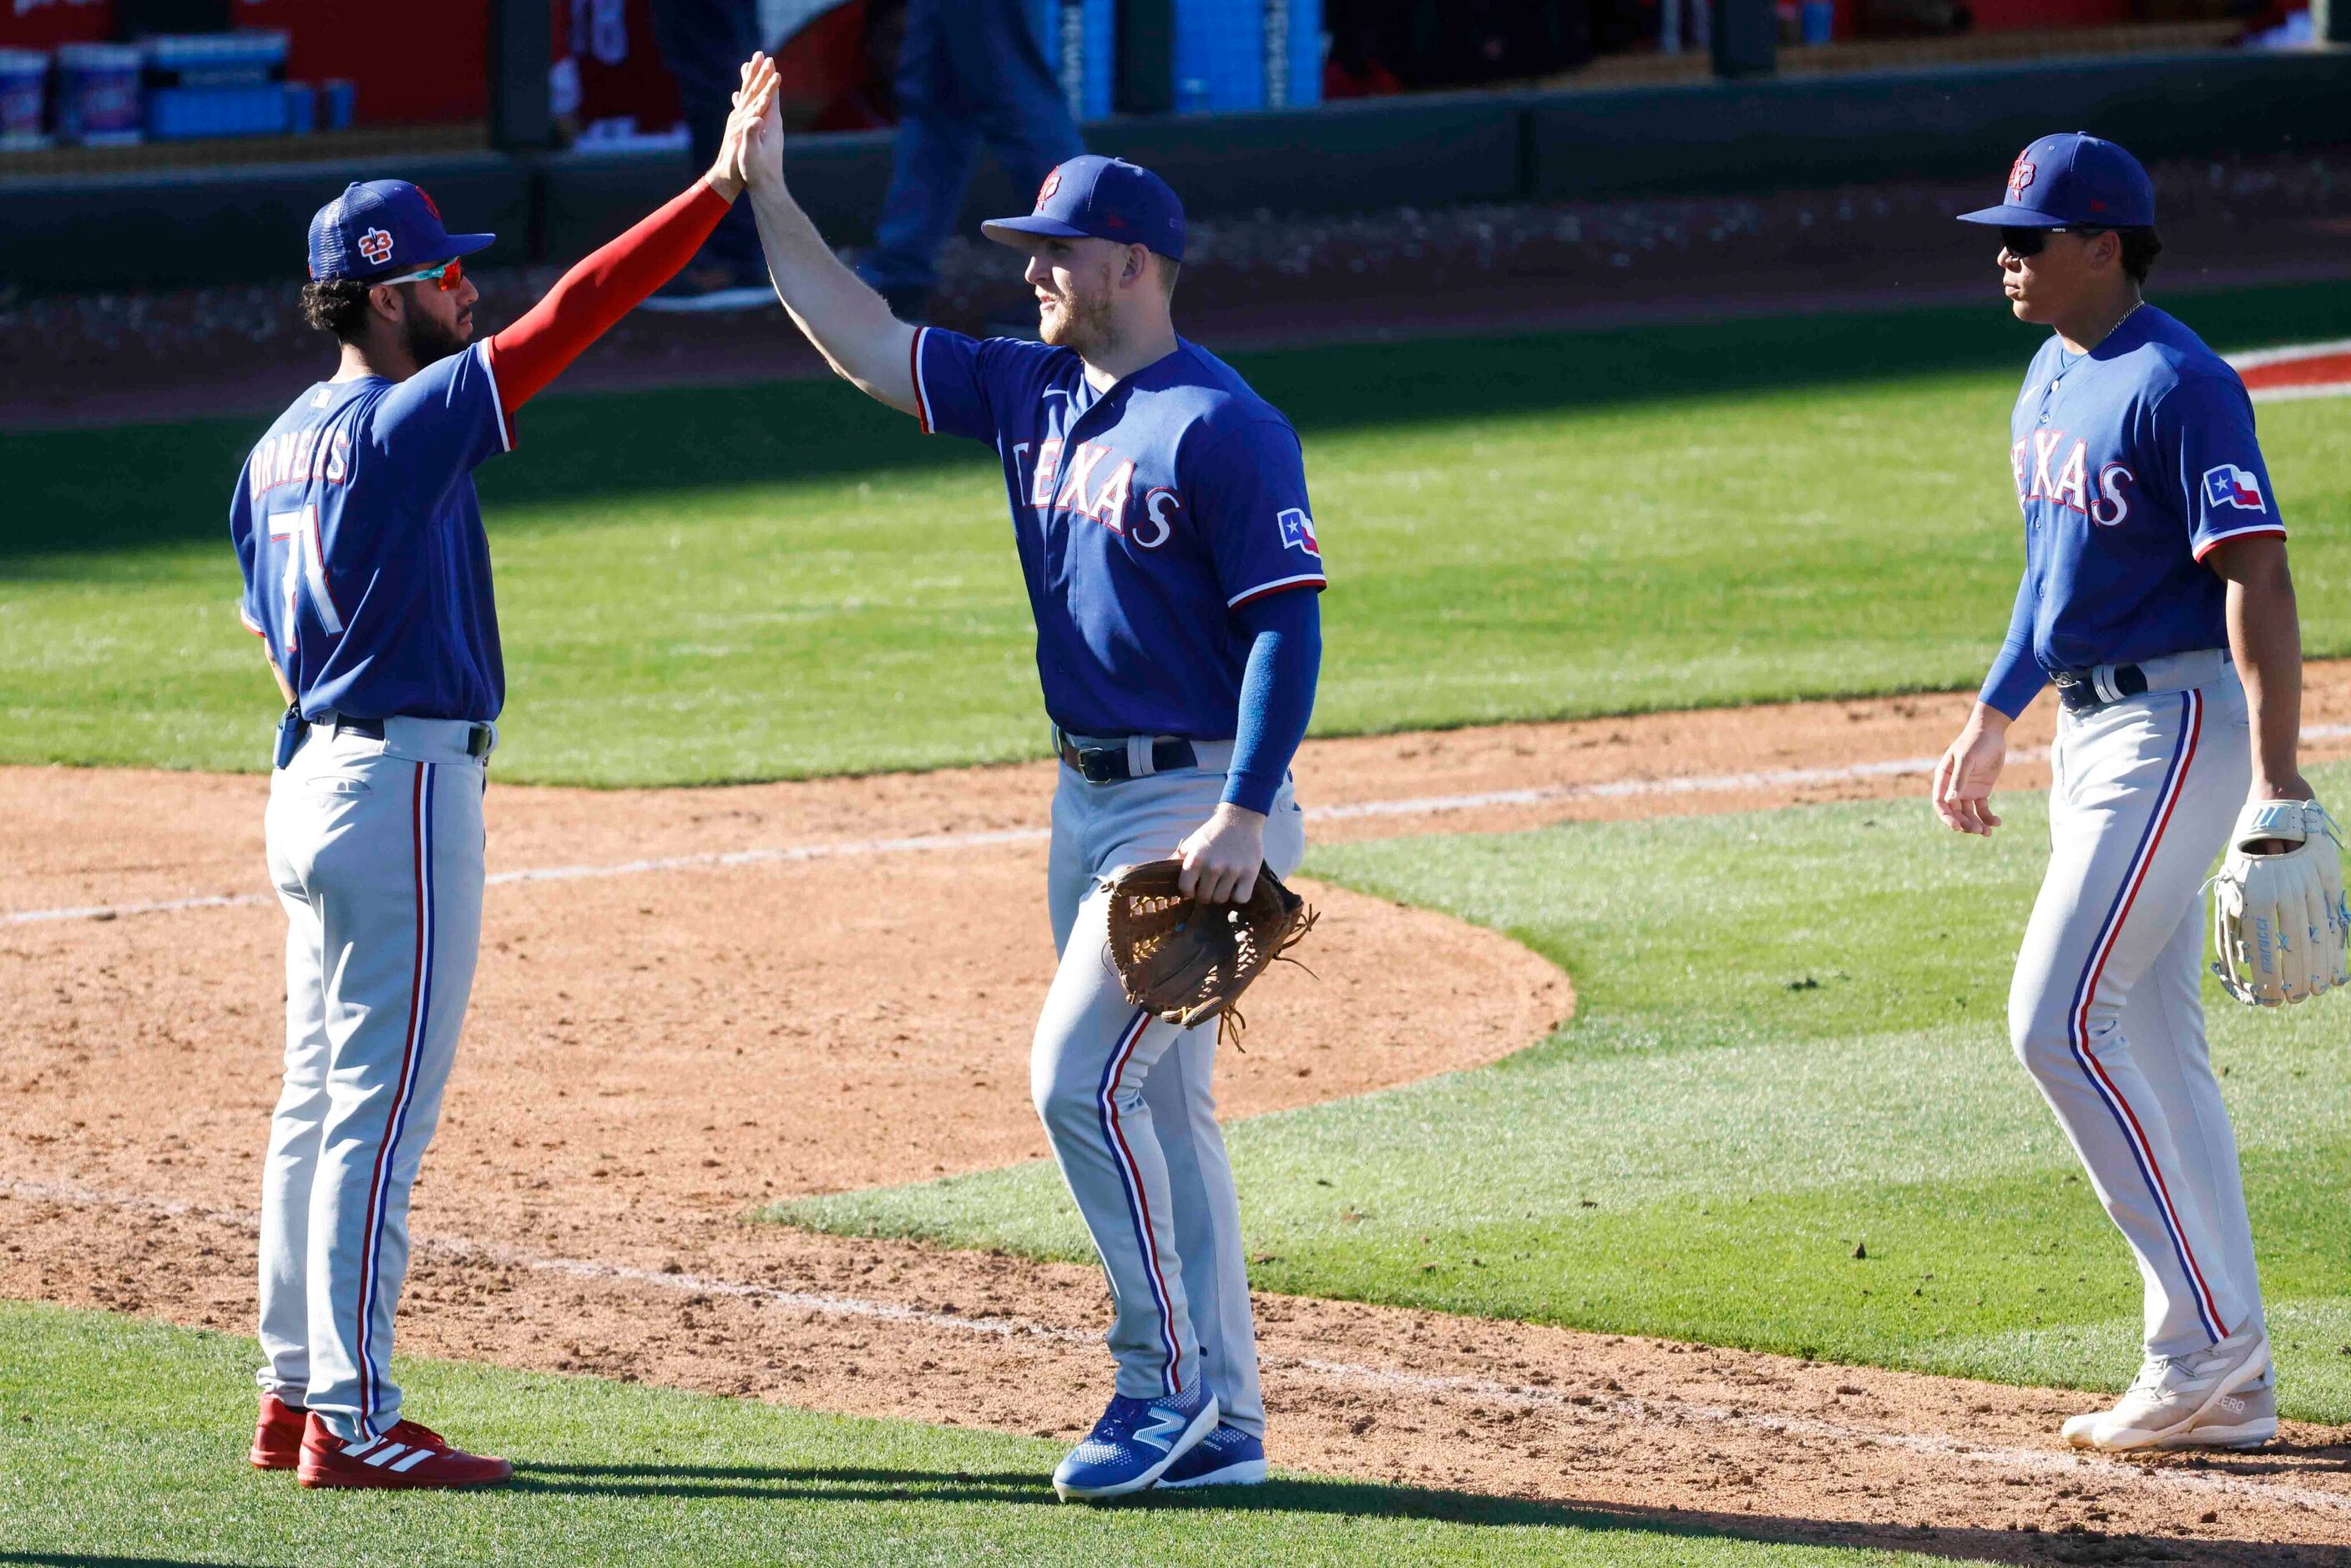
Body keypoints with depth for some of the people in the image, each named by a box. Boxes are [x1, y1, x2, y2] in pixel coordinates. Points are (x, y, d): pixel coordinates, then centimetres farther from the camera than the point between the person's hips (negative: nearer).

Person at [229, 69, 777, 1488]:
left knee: (322, 1101, 14)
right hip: (405, 786, -10)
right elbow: (567, 320, -22)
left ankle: (298, 1394, 18)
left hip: (315, 774, 10)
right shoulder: (402, 424, -15)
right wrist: (721, 189, -23)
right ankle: (351, 1421, -6)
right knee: (381, 1111, -7)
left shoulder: (278, 450, 11)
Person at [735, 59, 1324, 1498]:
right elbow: (864, 341, 13)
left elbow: (1289, 625, -18)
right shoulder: (1032, 393, 10)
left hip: (1195, 800, -9)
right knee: (1159, 1105, 9)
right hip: (1090, 798, 9)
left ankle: (1170, 1383, -6)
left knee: (1081, 1075, -14)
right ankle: (1223, 1423, 13)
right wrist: (767, 193, 6)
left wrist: (1245, 818, -25)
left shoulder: (1224, 427, -15)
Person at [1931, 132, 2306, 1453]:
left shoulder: (2178, 386, -17)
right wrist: (1992, 722, 29)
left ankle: (2208, 1342, -9)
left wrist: (2278, 773, -30)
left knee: (2061, 1023, -14)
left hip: (2177, 723, -10)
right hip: (2092, 730, 10)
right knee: (2153, 1046, 9)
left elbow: (2257, 577, -23)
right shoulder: (2052, 381, 13)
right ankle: (2230, 1385, 13)